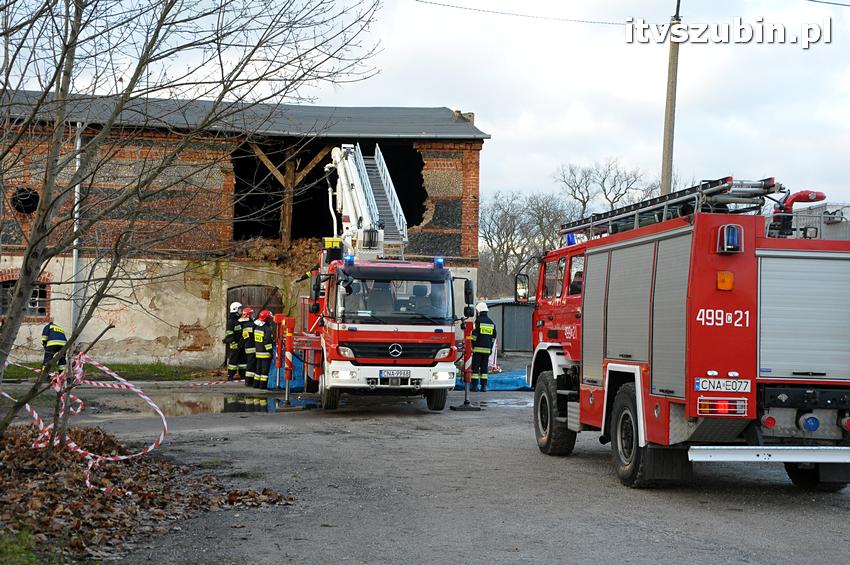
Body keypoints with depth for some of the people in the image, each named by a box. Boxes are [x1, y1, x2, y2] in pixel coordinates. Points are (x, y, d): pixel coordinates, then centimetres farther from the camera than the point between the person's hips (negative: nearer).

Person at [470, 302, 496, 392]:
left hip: (478, 347, -5)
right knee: (484, 367, 7)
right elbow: (493, 336, 16)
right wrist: (491, 347, 21)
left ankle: (474, 385, -4)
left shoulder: (478, 321, -6)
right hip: (487, 348, 5)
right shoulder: (491, 322, 13)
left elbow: (475, 334, -10)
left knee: (476, 366, -2)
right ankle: (484, 386, 3)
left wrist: (473, 344, -2)